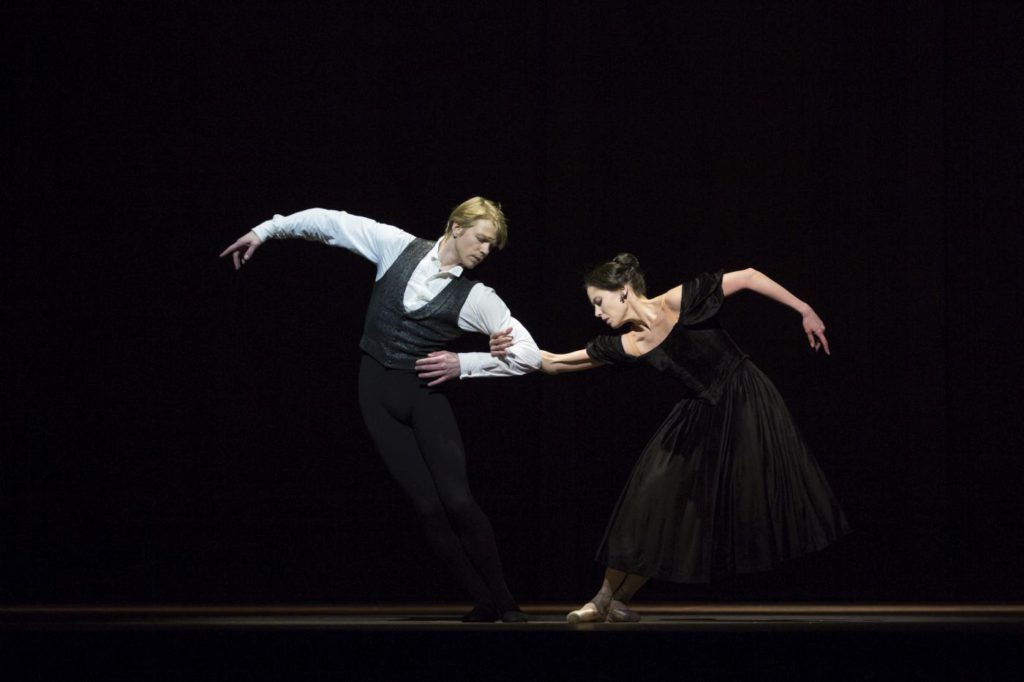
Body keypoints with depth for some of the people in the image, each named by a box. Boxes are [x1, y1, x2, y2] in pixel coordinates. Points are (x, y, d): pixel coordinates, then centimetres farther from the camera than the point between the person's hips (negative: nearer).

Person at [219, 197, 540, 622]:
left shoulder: (477, 298, -6)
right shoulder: (397, 246, -1)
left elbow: (530, 355, -8)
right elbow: (330, 222, 6)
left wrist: (464, 364, -11)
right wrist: (264, 231, 7)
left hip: (425, 393, -1)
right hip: (378, 392, 1)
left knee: (457, 500, -14)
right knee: (427, 505, -5)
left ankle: (505, 602, 1)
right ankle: (483, 601, 4)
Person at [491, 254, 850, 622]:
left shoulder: (681, 301, -18)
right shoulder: (626, 347, -5)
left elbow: (748, 277, -11)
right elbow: (554, 363, -3)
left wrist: (805, 311, -9)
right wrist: (512, 349, -18)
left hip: (747, 404, -4)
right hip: (699, 418, 4)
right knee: (653, 505, 1)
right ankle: (606, 598, 9)